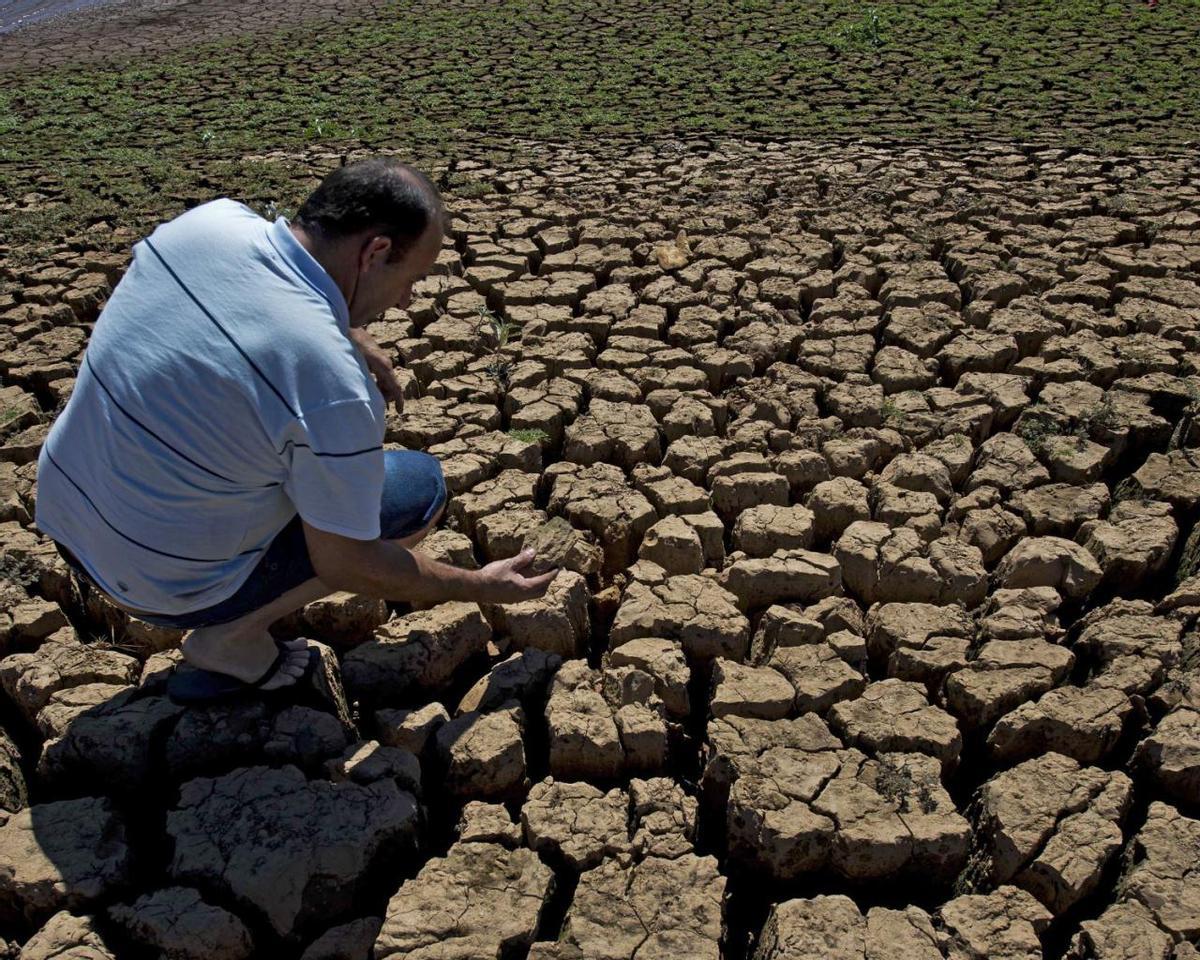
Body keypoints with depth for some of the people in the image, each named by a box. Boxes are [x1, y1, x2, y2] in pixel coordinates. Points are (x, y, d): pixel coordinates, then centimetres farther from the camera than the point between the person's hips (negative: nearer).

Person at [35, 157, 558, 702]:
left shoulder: (208, 220, -10)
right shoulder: (333, 384, -30)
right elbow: (345, 565, -17)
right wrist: (480, 588, -4)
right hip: (162, 587, -7)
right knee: (421, 487, 1)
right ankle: (232, 637, 2)